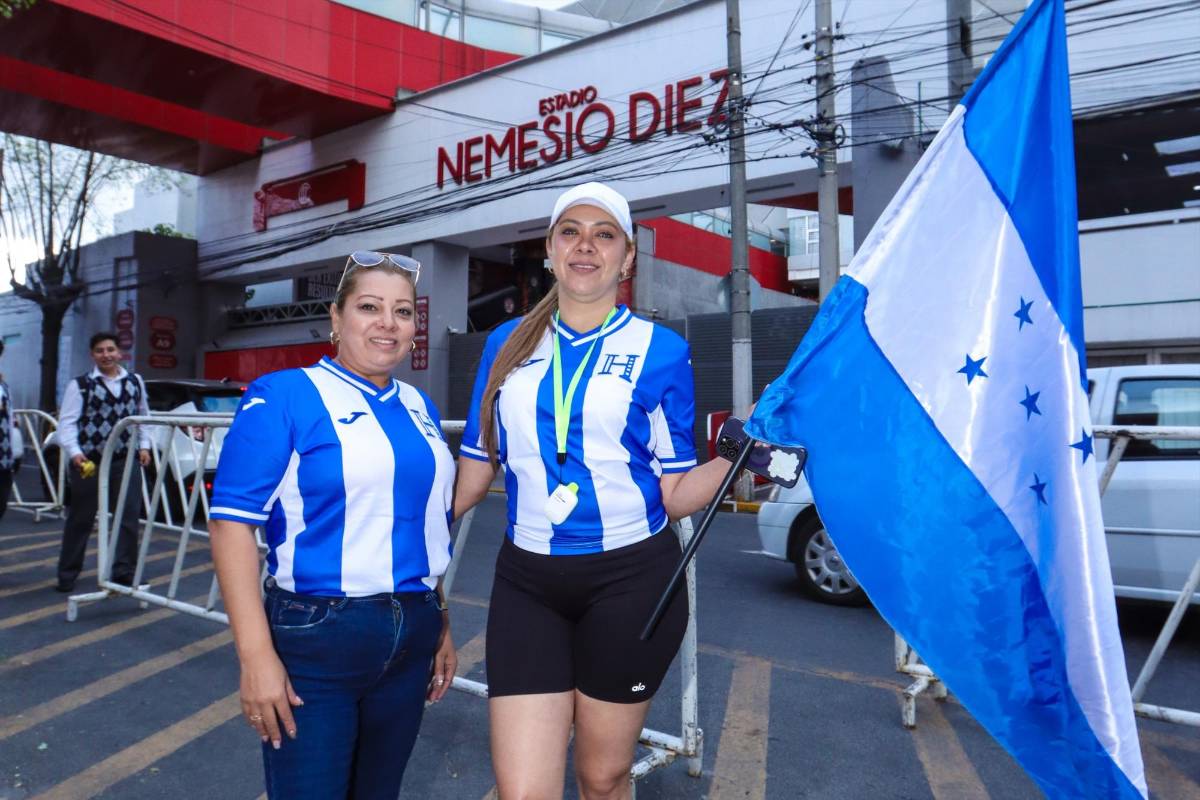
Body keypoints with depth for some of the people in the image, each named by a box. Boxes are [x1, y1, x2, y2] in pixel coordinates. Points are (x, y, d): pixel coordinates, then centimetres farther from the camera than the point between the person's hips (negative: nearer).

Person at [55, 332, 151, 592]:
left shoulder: (135, 381, 11)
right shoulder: (80, 385, -1)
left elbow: (143, 416, 19)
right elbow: (67, 423, -5)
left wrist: (144, 446, 8)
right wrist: (74, 452, -18)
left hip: (126, 461, 3)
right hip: (88, 463, -3)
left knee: (129, 516, 0)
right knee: (80, 519, 8)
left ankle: (124, 571, 10)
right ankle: (67, 574, 22)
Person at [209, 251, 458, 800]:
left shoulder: (419, 408, 9)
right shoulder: (282, 396, -8)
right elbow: (231, 523, -13)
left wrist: (441, 628, 15)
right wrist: (256, 655, -18)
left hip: (411, 641, 6)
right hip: (313, 638, -5)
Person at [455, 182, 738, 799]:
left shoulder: (659, 350, -3)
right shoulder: (506, 344, 6)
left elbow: (674, 495, -3)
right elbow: (473, 472, 12)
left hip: (631, 581, -2)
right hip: (527, 584, 2)